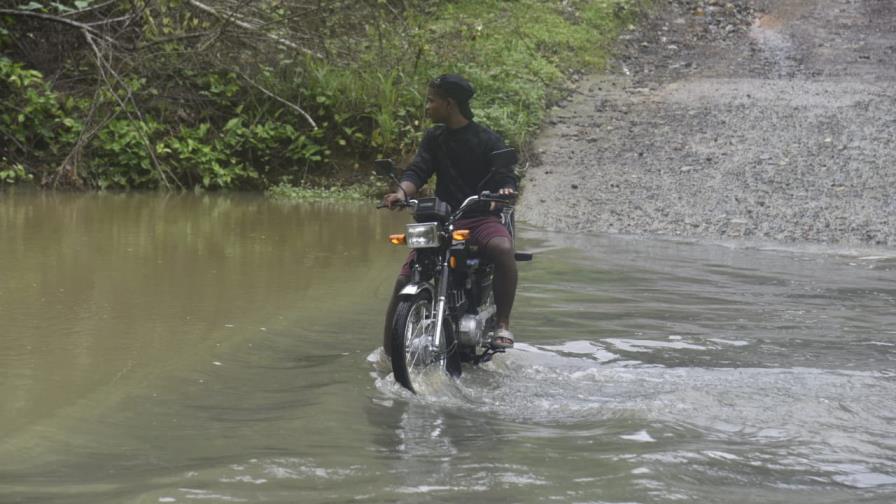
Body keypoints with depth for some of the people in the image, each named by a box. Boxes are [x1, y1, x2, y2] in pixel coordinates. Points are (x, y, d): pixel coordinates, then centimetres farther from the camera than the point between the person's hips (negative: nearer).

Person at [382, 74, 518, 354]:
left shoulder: (488, 140, 4)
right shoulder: (434, 138, 17)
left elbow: (505, 175, -5)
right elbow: (418, 170, 4)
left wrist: (506, 190, -30)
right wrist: (402, 192, -19)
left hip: (481, 217, -4)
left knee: (503, 249, -37)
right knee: (405, 280, -12)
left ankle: (502, 323, -27)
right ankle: (391, 349, 0)